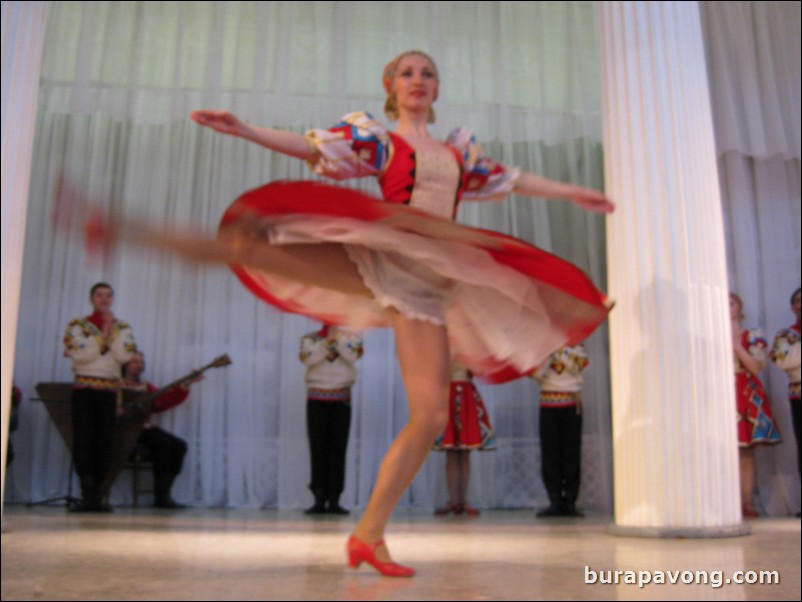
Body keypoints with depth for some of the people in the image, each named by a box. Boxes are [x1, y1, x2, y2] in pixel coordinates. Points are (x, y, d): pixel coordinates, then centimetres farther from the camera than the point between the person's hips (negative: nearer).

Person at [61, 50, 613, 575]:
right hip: (373, 260, -3)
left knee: (432, 415, -7)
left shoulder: (459, 149, 25)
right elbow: (311, 147, -1)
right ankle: (115, 229, -18)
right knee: (249, 242, -24)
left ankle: (370, 533, 1)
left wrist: (572, 193, 35)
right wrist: (244, 129, -14)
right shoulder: (373, 135, 11)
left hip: (428, 284, 4)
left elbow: (509, 179, 32)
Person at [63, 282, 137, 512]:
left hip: (110, 390, 1)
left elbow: (124, 356, -4)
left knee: (104, 442, -2)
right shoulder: (77, 325, 8)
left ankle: (98, 495, 2)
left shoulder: (122, 328, 13)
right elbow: (79, 355, -8)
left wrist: (112, 332, -8)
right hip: (84, 387, -1)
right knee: (83, 440, -8)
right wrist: (102, 334, -9)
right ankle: (87, 493, -6)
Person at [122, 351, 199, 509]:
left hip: (144, 428, 7)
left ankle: (162, 496, -11)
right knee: (163, 441, -27)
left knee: (179, 445, -12)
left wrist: (184, 385, -5)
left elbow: (163, 400, 6)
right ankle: (161, 496, -23)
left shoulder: (147, 387, 23)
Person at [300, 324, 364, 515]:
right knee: (318, 449, -2)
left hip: (341, 399, 0)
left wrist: (338, 337, -12)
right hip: (316, 399, 0)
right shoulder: (309, 338, 7)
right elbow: (309, 358, -13)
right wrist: (327, 340, -17)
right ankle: (319, 499, 1)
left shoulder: (351, 337, 8)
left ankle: (334, 500, 1)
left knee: (338, 449, -2)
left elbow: (352, 356, -12)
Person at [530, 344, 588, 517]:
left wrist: (558, 348, -11)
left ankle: (570, 503, 3)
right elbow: (537, 374, -5)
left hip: (572, 405, -1)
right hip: (548, 405, 1)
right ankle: (555, 502, 2)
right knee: (549, 455, -3)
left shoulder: (577, 347, 9)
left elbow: (575, 366, -12)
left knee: (571, 454, -2)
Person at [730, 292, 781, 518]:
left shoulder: (752, 336, 10)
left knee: (746, 452, -2)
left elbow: (756, 366, -3)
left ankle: (747, 503, 3)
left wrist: (736, 346, -9)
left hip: (747, 395, 0)